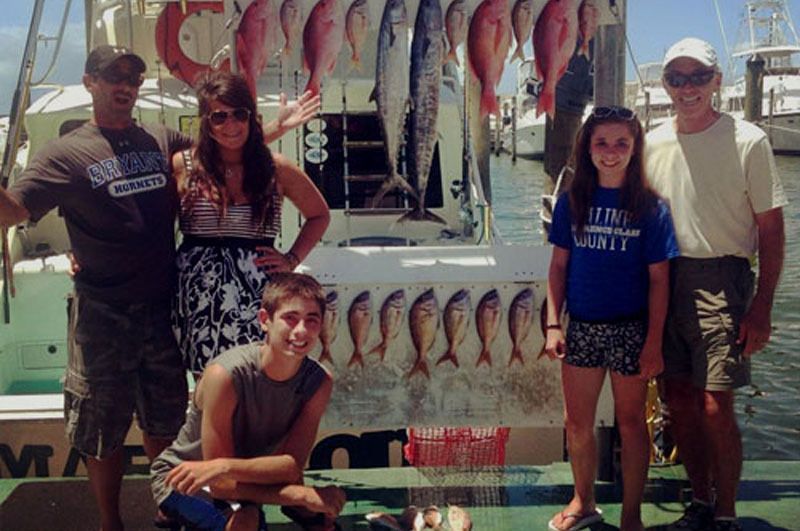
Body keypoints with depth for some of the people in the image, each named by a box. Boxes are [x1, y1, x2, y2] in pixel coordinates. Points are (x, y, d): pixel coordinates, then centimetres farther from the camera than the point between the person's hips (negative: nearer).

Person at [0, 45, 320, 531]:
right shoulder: (68, 154, -6)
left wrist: (275, 129, 9)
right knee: (104, 429, 9)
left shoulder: (163, 141, 7)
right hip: (104, 314, -3)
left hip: (163, 307, 4)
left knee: (165, 422, 17)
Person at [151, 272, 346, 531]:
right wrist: (303, 494, -38)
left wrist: (226, 466, -40)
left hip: (251, 477, 5)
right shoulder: (225, 375, -31)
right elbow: (220, 486, -28)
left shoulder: (319, 382, -16)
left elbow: (292, 468, -23)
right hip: (182, 479, -5)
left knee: (326, 507, -11)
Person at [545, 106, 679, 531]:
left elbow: (658, 280, -7)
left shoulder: (650, 206, -7)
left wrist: (653, 343, -10)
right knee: (577, 423, 13)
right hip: (582, 326, 3)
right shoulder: (572, 201, 1)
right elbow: (559, 265, 5)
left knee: (630, 421, 10)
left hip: (630, 329, -3)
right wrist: (553, 325, -1)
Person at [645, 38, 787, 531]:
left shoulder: (748, 140, -4)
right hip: (665, 282, 5)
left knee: (715, 407, -8)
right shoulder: (654, 143, 9)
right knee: (679, 402, 9)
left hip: (722, 283, -4)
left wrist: (762, 306, -11)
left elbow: (771, 229, -4)